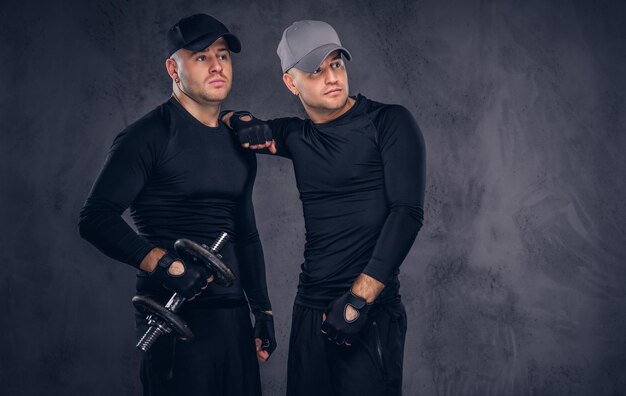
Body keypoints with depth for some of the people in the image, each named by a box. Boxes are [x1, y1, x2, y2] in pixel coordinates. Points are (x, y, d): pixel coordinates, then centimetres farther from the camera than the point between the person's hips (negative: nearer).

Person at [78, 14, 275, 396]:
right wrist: (165, 264, -25)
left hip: (234, 314, 7)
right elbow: (96, 218, -16)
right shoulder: (150, 136, -8)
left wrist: (263, 309, 18)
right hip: (176, 318, -7)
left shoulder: (240, 145, 15)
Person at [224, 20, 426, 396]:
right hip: (310, 309, 5)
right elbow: (227, 119, 24)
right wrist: (244, 122, -1)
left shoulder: (389, 122, -4)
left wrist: (359, 299, -18)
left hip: (372, 312, -5)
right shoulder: (297, 136, 11)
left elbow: (408, 212, -13)